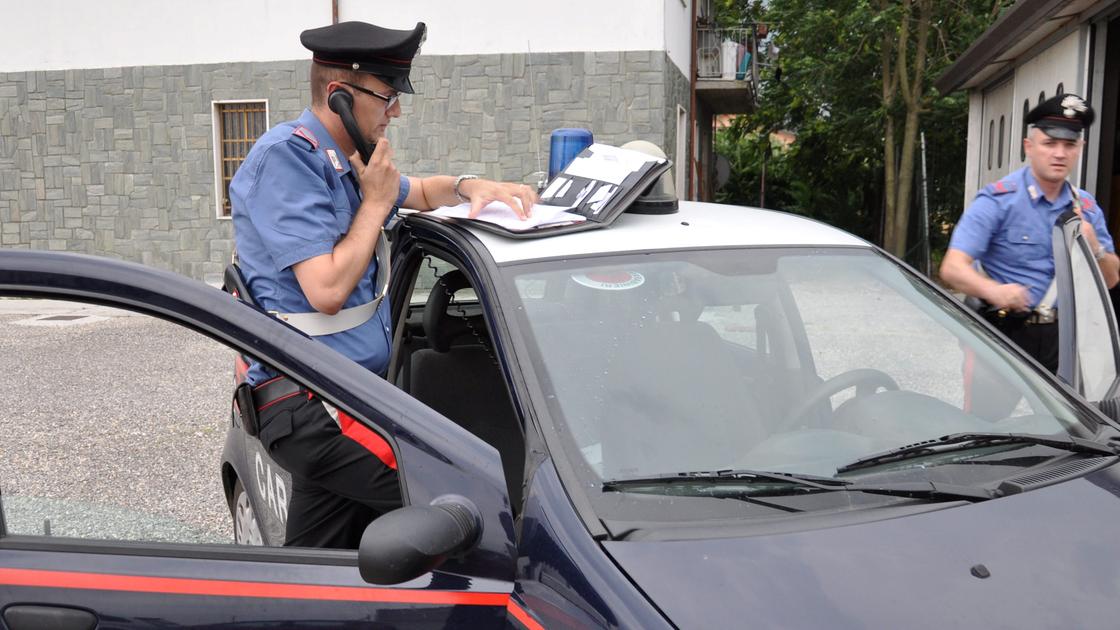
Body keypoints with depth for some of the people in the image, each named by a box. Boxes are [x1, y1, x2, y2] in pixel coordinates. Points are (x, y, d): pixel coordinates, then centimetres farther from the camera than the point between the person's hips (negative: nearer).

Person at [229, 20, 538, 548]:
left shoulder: (344, 159, 14)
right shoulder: (287, 158, -14)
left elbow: (422, 192, 31)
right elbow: (327, 291, -22)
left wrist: (472, 186, 9)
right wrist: (375, 203, -10)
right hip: (307, 406, -9)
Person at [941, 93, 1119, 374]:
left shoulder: (1086, 207, 11)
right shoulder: (997, 200, -10)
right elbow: (953, 267, -19)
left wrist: (1094, 249, -6)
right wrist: (993, 290, -39)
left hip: (1063, 339, 5)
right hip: (1006, 337, -5)